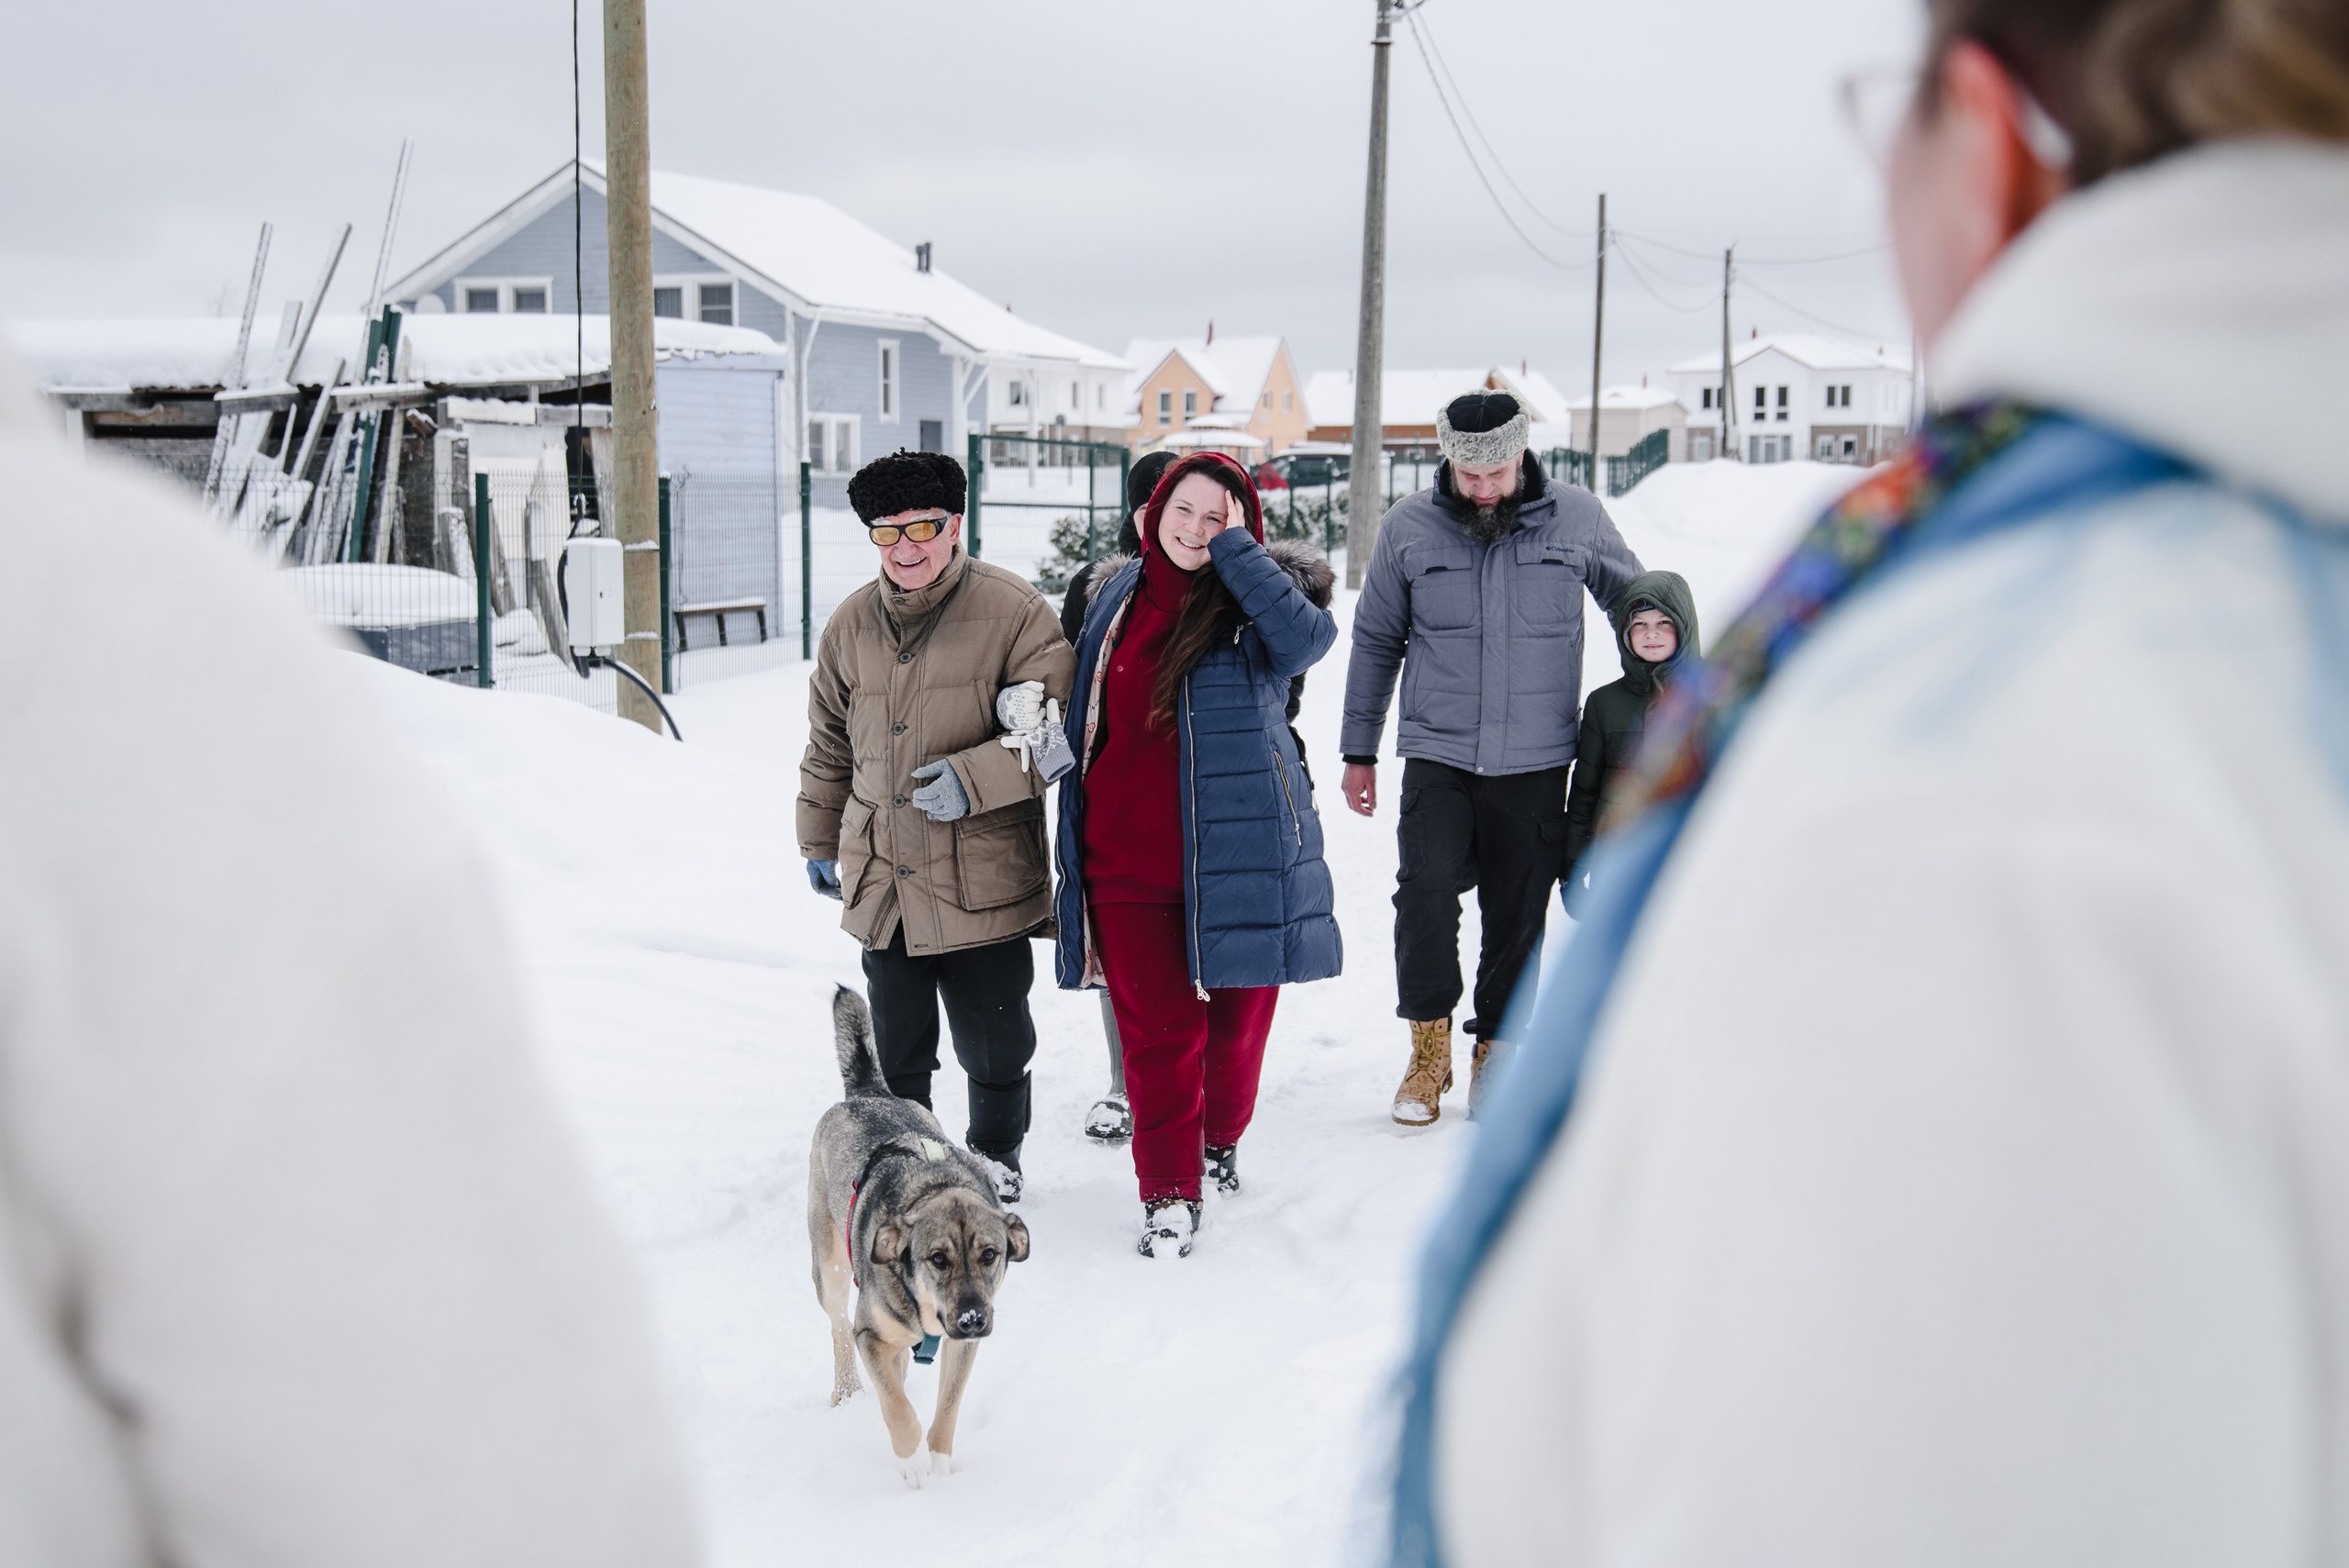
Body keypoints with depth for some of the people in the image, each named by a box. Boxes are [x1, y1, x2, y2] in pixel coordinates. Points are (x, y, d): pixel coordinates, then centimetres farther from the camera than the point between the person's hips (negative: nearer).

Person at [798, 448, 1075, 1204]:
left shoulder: (1013, 612, -8)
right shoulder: (851, 624, 7)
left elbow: (1056, 737, -10)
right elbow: (829, 747, 20)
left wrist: (974, 779, -21)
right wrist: (819, 842, 23)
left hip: (983, 878, -4)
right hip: (882, 878, 4)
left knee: (993, 1041, 9)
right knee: (895, 1045, 13)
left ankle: (994, 1157, 32)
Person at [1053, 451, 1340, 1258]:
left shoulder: (1253, 605, -3)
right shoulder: (1116, 597, 10)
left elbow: (1310, 632, -27)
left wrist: (1236, 548, -21)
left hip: (1233, 849, -2)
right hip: (1129, 854, 2)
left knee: (1235, 1015, 12)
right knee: (1156, 1026, -1)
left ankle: (1219, 1141, 38)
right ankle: (1169, 1189, 9)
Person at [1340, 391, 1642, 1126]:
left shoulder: (1577, 519, 0)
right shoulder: (1408, 526, 1)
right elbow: (1375, 640, 11)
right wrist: (1358, 750, 12)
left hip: (1535, 763, 1)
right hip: (1437, 755, -1)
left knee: (1517, 915, 6)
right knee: (1426, 886, -19)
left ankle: (1493, 1053, 23)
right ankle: (1429, 1048, -3)